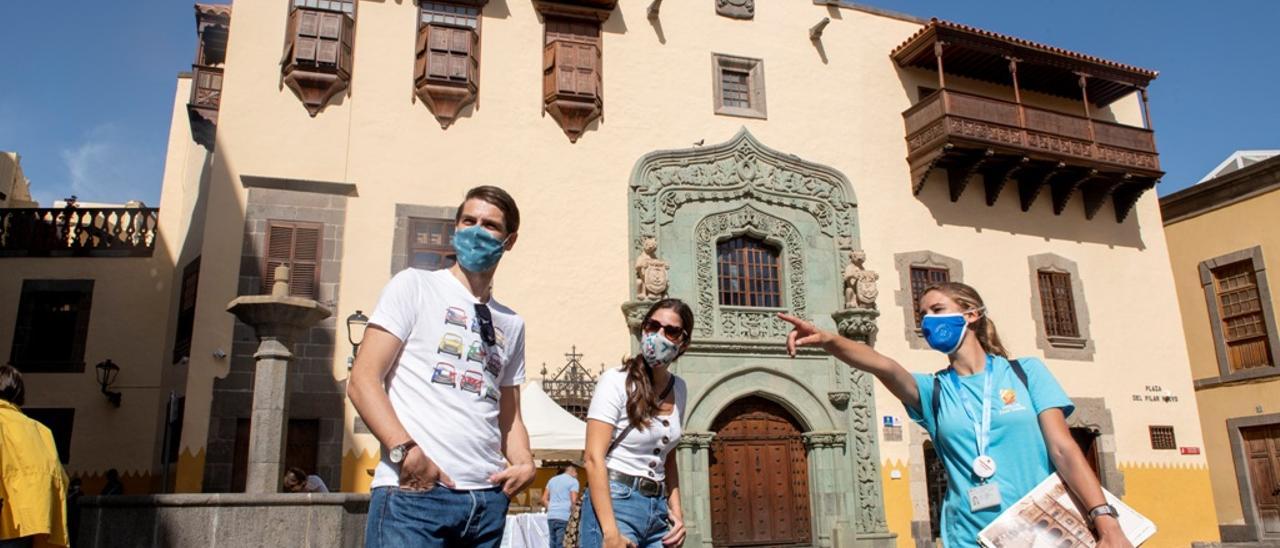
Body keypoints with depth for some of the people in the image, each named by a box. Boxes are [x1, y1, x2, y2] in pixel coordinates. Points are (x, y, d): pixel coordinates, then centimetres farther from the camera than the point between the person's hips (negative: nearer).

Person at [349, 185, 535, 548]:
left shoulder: (511, 324, 19)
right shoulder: (415, 286, 5)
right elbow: (362, 380, -3)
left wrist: (525, 464, 1)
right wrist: (405, 450, -17)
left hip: (488, 497, 5)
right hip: (415, 490, -5)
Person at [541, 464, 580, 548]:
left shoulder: (552, 480, 19)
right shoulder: (573, 481, 1)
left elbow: (544, 500, 17)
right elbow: (574, 501, -8)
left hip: (551, 516, 6)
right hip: (564, 517, -6)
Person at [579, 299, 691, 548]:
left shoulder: (679, 389, 9)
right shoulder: (616, 381, -9)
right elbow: (594, 458, -15)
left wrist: (675, 509, 6)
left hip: (658, 508, 6)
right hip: (615, 502, -6)